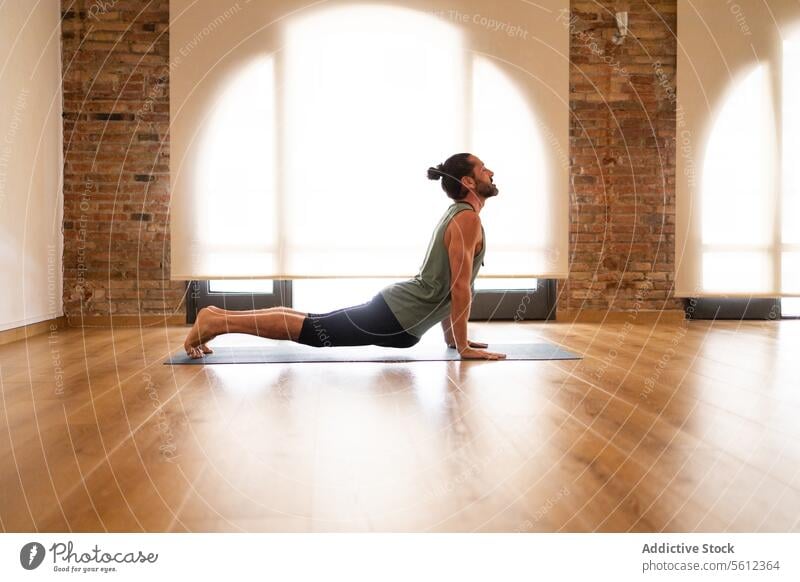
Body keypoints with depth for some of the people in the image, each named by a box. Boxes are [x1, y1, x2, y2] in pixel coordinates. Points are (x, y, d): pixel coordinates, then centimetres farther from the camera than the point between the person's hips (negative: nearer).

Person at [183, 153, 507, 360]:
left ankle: (221, 318, 17)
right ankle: (216, 322, -2)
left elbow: (445, 285, 24)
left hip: (394, 307, 9)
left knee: (310, 324, 12)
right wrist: (464, 347, -16)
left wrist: (452, 337, 22)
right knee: (308, 329, -7)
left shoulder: (457, 215, 18)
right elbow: (460, 287, -20)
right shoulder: (468, 219, -14)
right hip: (398, 317, -9)